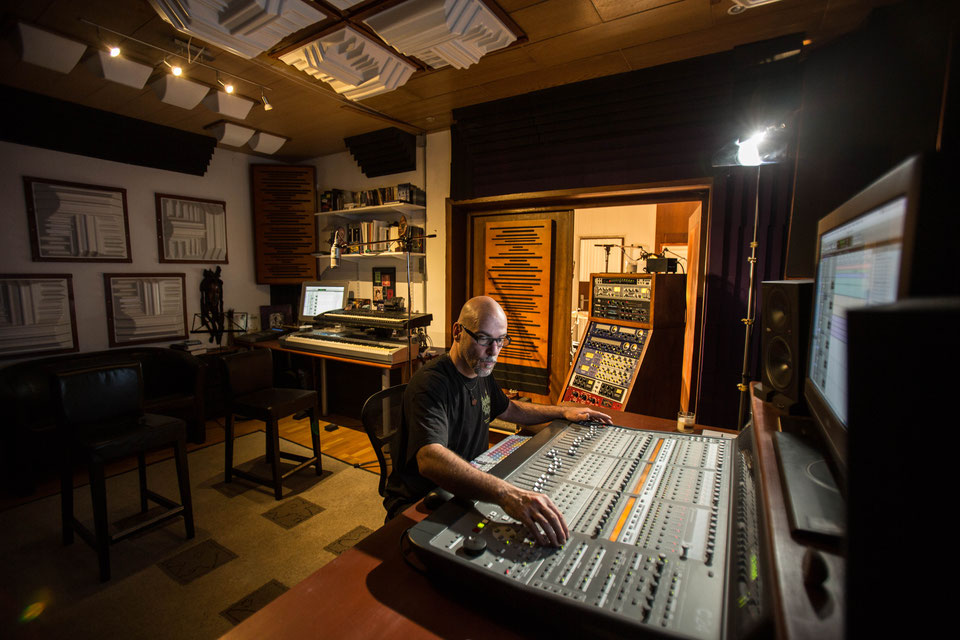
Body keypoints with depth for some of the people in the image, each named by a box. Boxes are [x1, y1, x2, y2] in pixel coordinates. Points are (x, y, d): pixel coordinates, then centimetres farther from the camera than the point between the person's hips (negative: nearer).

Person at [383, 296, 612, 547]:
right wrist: (507, 495, -57)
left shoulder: (481, 371, 4)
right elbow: (430, 460, -44)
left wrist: (563, 412, 16)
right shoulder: (430, 384, -27)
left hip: (469, 487, 9)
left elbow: (508, 409, 24)